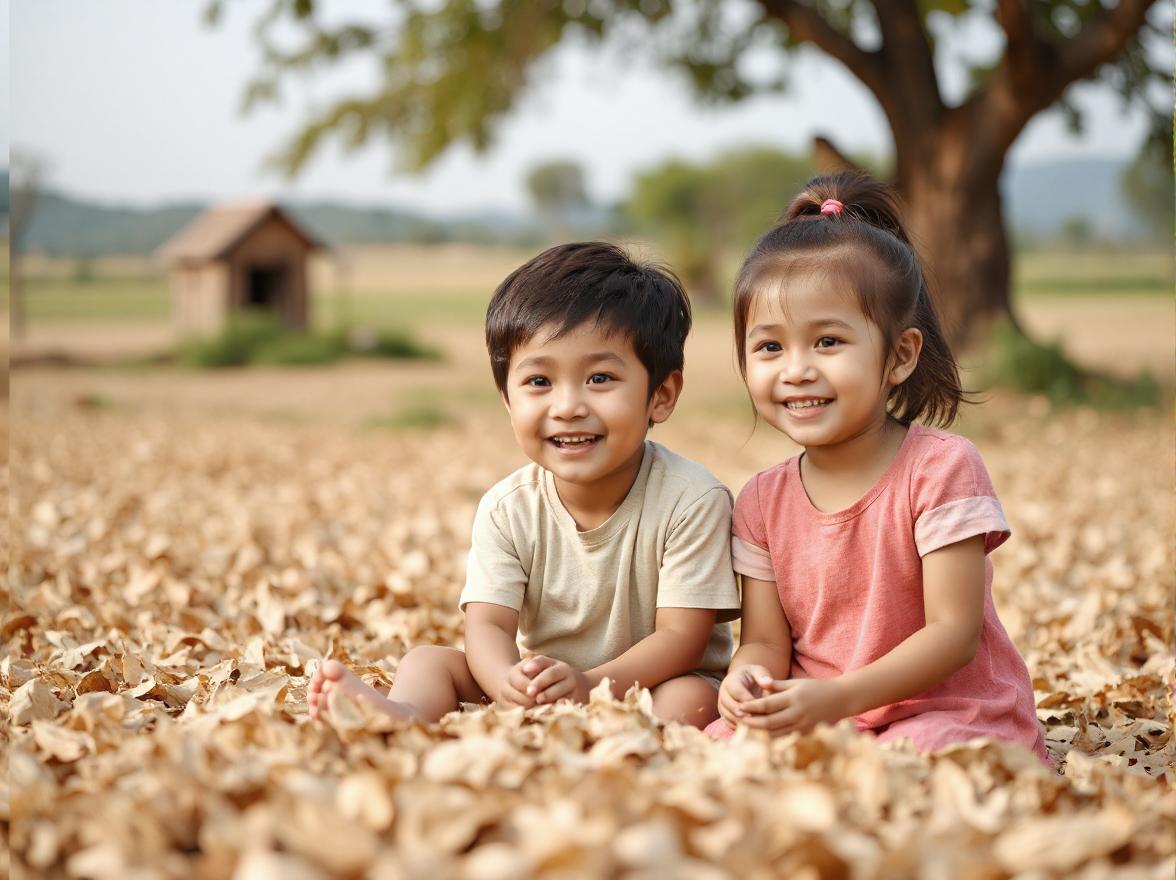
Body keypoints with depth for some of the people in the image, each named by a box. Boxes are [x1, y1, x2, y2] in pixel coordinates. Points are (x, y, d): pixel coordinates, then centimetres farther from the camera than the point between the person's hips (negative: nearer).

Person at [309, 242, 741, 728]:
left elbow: (682, 636, -19)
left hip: (651, 687, -3)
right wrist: (509, 684, -38)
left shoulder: (691, 500, -17)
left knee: (692, 698, -34)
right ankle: (403, 716, -45)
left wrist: (591, 685, -37)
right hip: (540, 688, 3)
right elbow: (488, 625, -13)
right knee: (429, 659, -13)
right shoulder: (506, 509, -6)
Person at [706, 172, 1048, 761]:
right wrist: (747, 681, -22)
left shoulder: (940, 468, -12)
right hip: (814, 717, 4)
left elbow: (954, 633, -15)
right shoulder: (761, 502, 4)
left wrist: (839, 698, -28)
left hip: (954, 714, -4)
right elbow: (765, 642, 4)